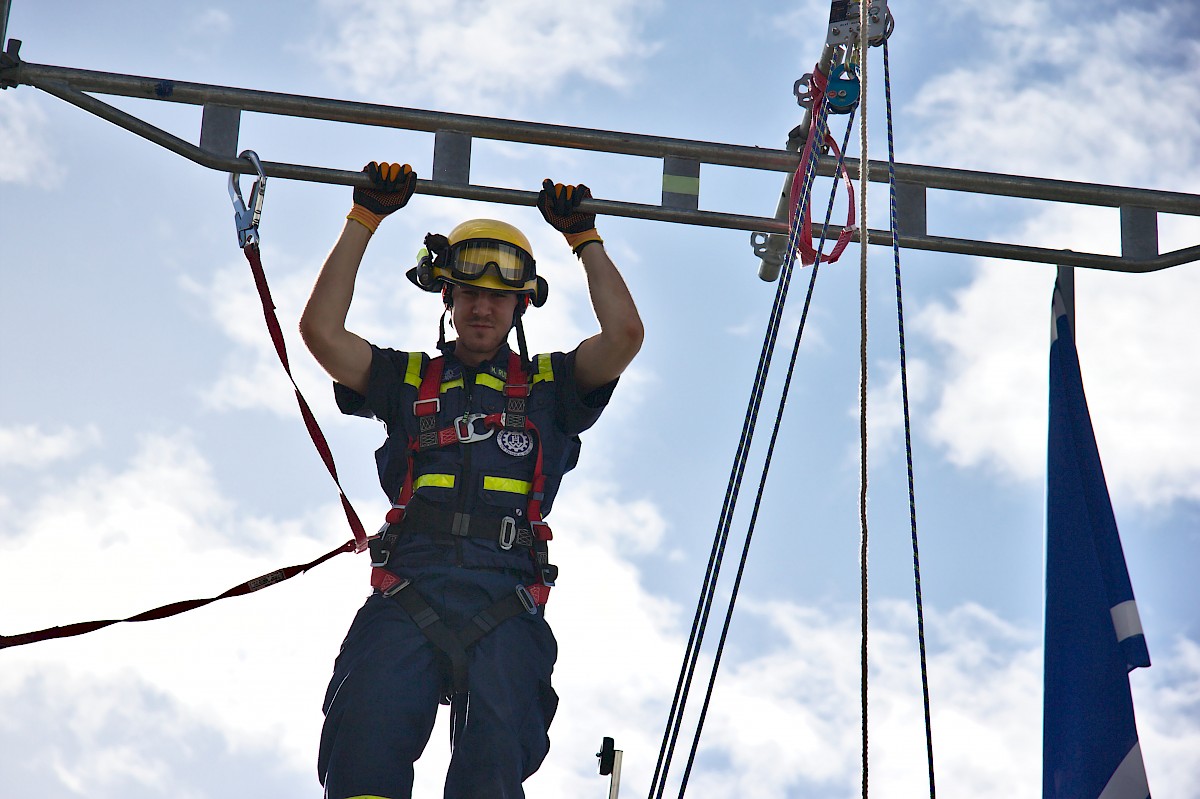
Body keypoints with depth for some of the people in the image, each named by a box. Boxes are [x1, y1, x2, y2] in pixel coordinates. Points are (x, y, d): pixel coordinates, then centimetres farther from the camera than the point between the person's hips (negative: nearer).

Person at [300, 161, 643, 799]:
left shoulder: (547, 385, 25)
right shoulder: (409, 380, 26)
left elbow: (625, 332, 9)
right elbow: (320, 329, 15)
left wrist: (584, 237, 19)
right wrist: (365, 218, 19)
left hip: (504, 605, 0)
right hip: (406, 599, 1)